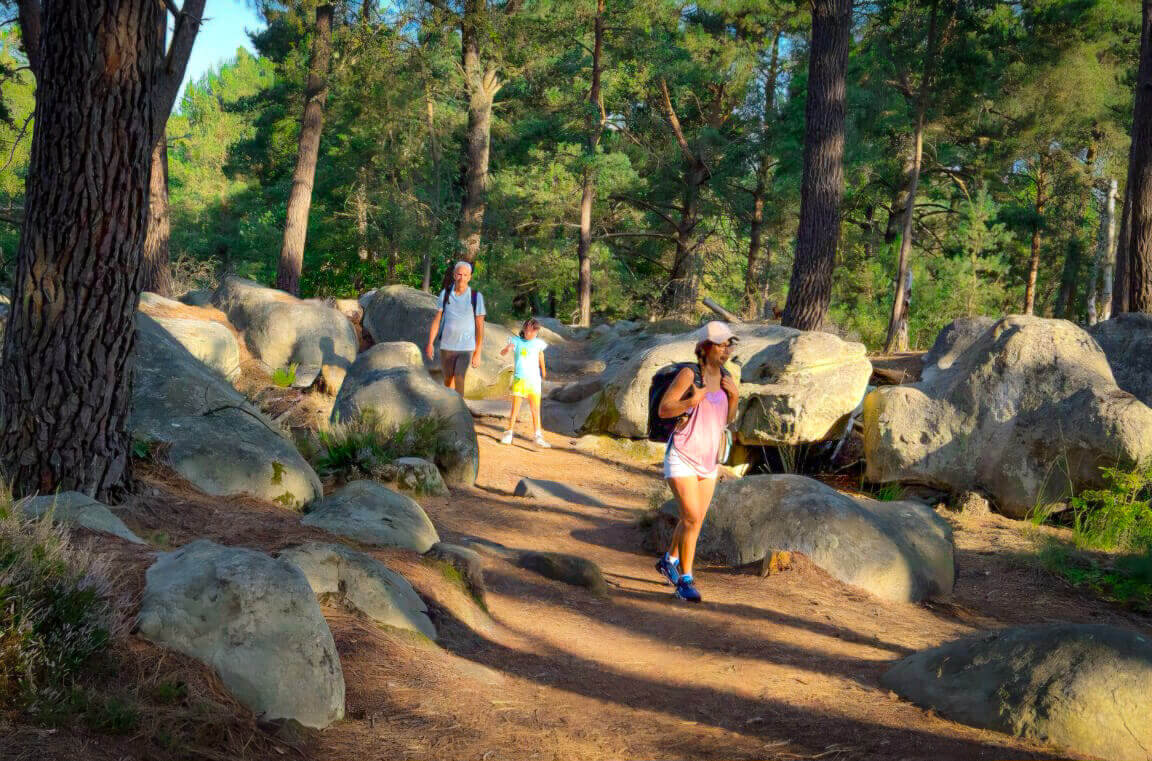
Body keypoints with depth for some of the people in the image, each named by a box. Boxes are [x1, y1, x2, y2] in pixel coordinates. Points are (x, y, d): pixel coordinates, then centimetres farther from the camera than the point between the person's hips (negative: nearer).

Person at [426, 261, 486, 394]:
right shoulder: (445, 294, -1)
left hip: (466, 348, -3)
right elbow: (437, 319, 4)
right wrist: (430, 343, -4)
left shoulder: (476, 297, -7)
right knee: (448, 380, 15)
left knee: (459, 380, -19)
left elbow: (480, 326, -4)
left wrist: (478, 353, -6)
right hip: (446, 346, 3)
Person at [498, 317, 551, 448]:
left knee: (535, 409, -1)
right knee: (515, 408, 1)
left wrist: (543, 371, 32)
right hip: (519, 379, -1)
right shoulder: (517, 341, -3)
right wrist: (507, 348, -34)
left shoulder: (538, 343, 2)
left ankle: (538, 437, 0)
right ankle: (508, 433, 14)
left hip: (534, 380, 1)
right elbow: (502, 353, -11)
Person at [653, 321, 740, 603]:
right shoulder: (689, 374, -14)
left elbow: (728, 419, 11)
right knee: (692, 518, -13)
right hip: (682, 456, -7)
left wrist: (734, 396, -7)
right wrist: (692, 402, -29)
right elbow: (663, 410, -14)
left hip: (708, 459, 7)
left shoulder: (724, 376, 6)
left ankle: (669, 561, 38)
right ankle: (685, 580, -1)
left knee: (694, 519, 14)